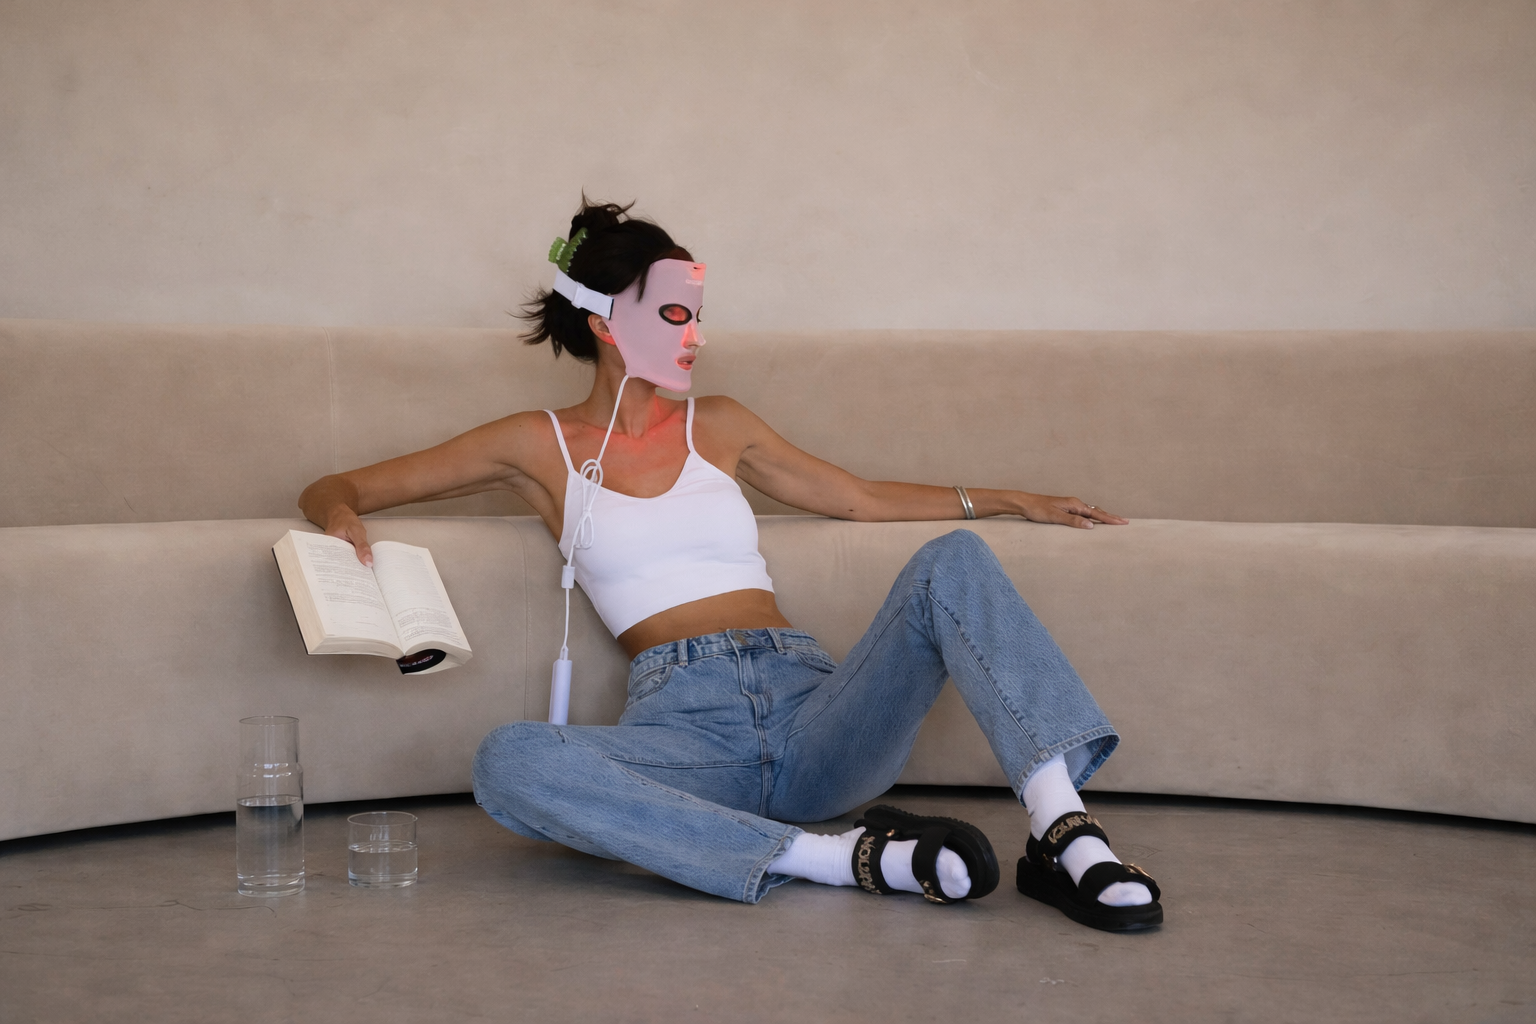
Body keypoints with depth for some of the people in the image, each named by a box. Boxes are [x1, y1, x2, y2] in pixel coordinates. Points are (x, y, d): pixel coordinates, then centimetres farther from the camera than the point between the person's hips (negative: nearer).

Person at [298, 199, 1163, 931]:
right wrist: (341, 517, -7)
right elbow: (333, 489, 18)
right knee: (510, 763, -35)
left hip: (809, 708, 3)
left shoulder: (716, 427, 24)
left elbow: (861, 499, 33)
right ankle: (848, 857, -38)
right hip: (685, 725, -3)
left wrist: (1005, 499, 25)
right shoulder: (540, 446, 15)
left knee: (953, 561, -20)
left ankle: (1066, 838, -35)